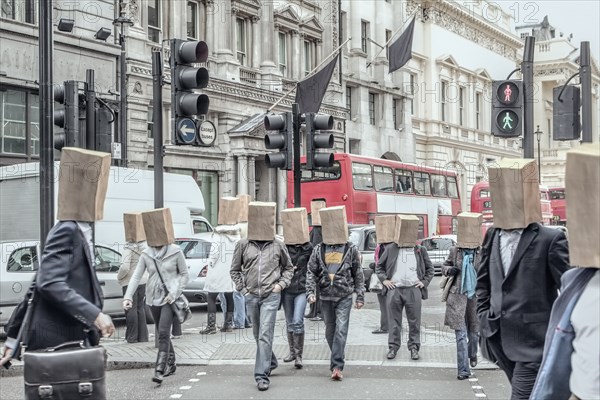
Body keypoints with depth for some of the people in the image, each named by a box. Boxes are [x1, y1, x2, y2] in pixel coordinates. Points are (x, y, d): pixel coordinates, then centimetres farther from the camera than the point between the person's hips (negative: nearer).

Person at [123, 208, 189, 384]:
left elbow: (184, 274, 1)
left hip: (169, 298, -4)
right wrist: (128, 297, -15)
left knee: (163, 332, -16)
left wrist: (174, 293, -12)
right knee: (162, 333, 15)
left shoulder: (175, 252, -6)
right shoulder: (146, 254, 2)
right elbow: (136, 276, -2)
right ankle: (171, 363, 33)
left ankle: (159, 370, -19)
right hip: (153, 298, 4)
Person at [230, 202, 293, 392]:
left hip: (271, 296, -3)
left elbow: (288, 267, 15)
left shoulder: (278, 245, 2)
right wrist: (242, 288, 3)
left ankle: (262, 375, -11)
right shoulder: (243, 245, 2)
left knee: (265, 335, -12)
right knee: (258, 334, 15)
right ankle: (271, 362, 38)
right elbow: (235, 270, 12)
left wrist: (281, 284, 2)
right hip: (251, 296, 3)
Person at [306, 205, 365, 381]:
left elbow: (358, 275, 5)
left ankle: (337, 366, -15)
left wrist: (360, 297, 3)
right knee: (330, 332, 12)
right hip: (325, 297, 3)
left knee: (341, 330, -13)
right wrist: (310, 292, -7)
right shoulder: (319, 250, 5)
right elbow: (311, 273, 6)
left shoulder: (351, 249, 1)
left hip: (344, 297, -3)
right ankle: (337, 359, 29)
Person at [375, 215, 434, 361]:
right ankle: (393, 347, 10)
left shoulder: (420, 250, 10)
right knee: (394, 321, 4)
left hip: (414, 290, 0)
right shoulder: (390, 249, 9)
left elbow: (430, 268, 19)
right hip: (394, 289, 0)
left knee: (414, 321, 2)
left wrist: (425, 282, 5)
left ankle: (414, 347, 10)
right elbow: (379, 266, 15)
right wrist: (384, 280, 2)